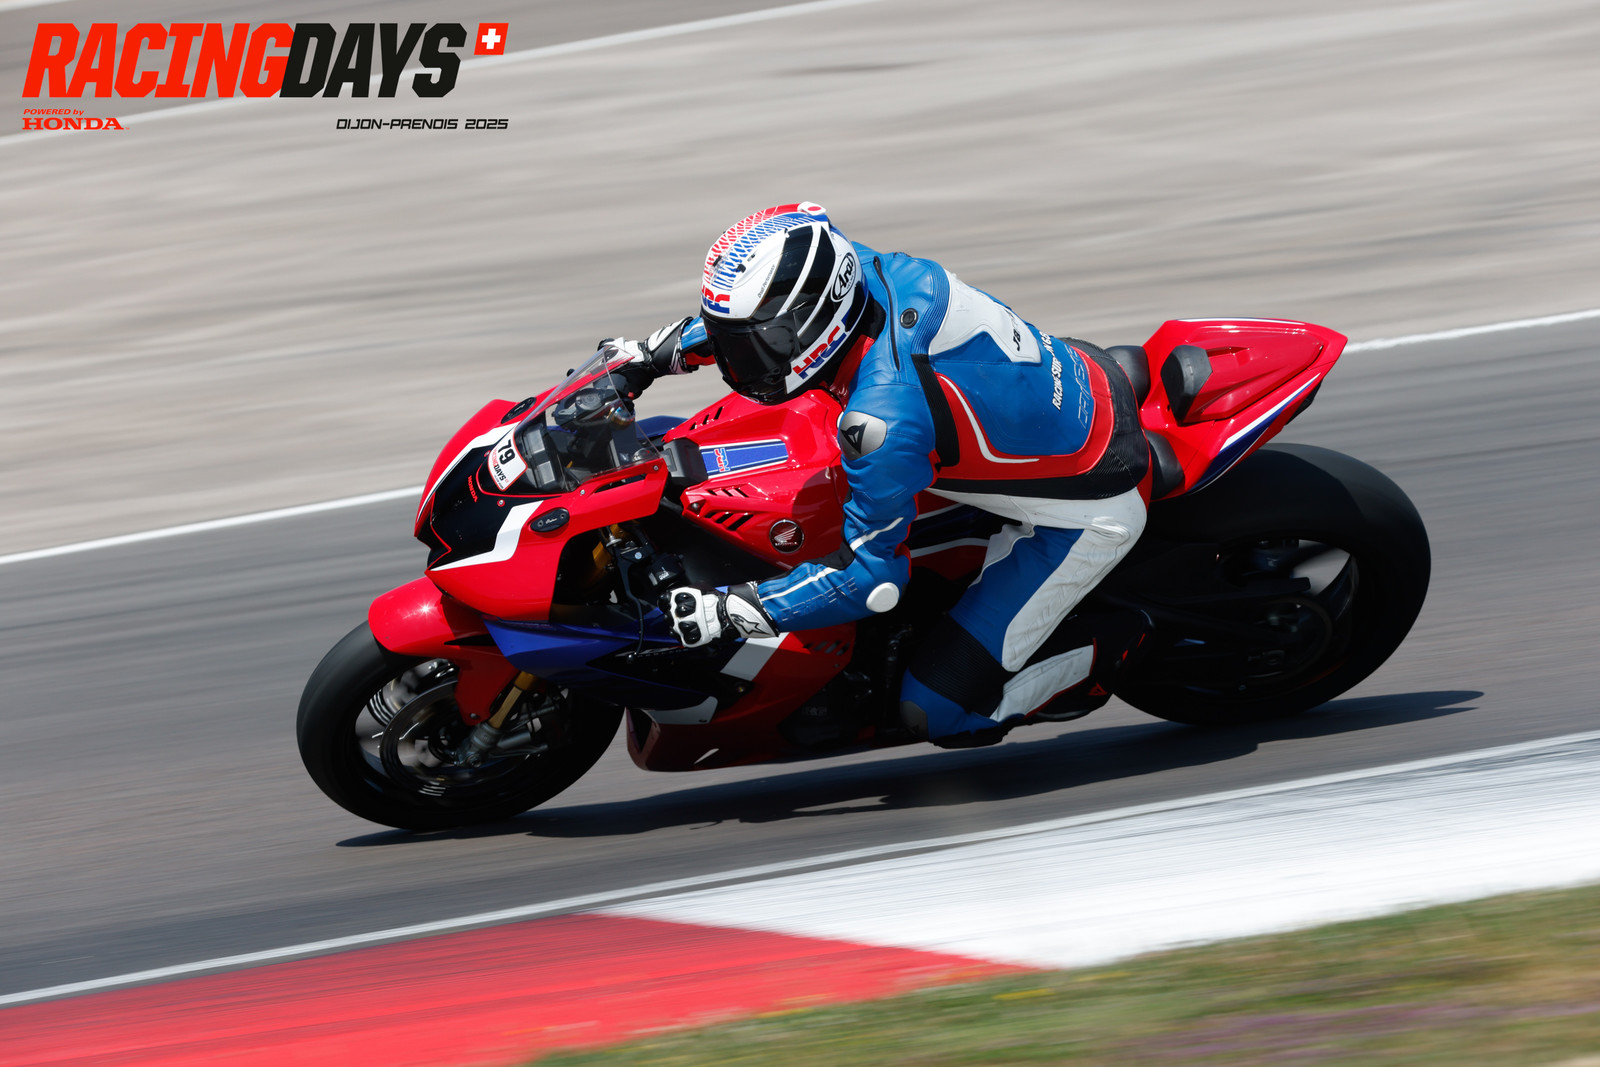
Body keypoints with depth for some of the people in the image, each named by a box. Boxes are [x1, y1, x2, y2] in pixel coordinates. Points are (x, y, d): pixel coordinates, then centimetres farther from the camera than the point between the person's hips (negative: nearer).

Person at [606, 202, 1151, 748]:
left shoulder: (883, 412, -34)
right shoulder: (868, 271, -11)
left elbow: (872, 573, -26)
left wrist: (728, 610, -24)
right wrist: (663, 349, 13)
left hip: (1087, 513, -9)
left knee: (939, 712, -7)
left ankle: (1110, 645, 8)